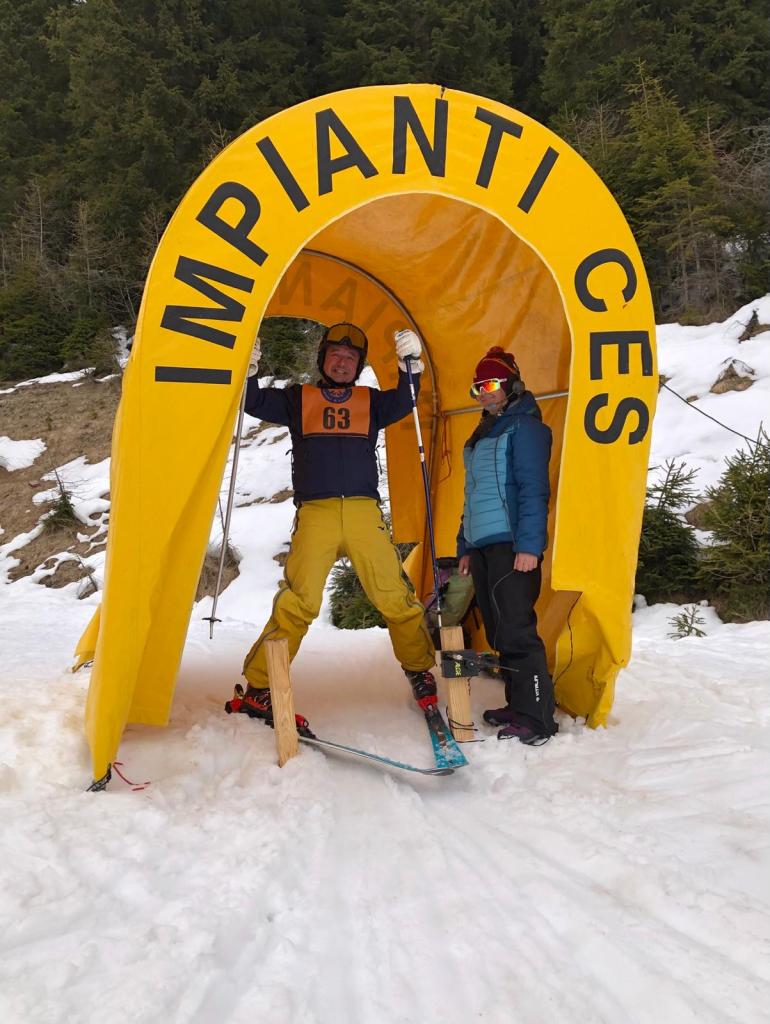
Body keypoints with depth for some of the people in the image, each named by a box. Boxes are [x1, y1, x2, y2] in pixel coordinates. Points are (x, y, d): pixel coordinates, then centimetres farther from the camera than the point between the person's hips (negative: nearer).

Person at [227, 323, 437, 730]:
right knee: (296, 602, -13)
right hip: (315, 514, -1)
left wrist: (411, 365, -14)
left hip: (364, 513, 2)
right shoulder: (298, 399, 18)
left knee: (396, 597, -3)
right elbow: (255, 403, 8)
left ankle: (420, 669, 20)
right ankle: (257, 689, -4)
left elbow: (404, 402, 2)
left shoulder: (370, 401, 20)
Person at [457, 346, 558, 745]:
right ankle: (518, 706, 21)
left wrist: (528, 544, -21)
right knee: (499, 632, 11)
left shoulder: (524, 426, -4)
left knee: (516, 630, -11)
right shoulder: (483, 434, 23)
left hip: (511, 545, -9)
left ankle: (535, 720, -5)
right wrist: (465, 545, 22)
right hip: (483, 545, 9)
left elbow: (533, 488, -14)